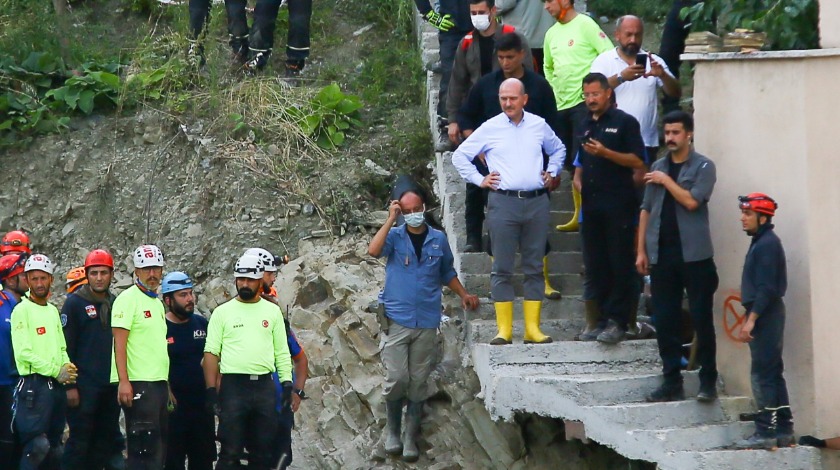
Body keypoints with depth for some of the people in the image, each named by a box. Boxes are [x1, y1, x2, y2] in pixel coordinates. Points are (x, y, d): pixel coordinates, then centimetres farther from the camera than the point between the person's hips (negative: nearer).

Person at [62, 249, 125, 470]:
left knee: (105, 444, 8)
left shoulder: (115, 304, 13)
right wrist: (69, 385, -12)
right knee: (79, 443, -6)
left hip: (110, 386, 6)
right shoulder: (74, 303, -3)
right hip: (84, 385, -6)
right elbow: (65, 347, -7)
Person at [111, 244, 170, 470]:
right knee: (143, 449, -10)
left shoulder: (157, 303, 19)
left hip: (159, 383, 9)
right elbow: (119, 343, -14)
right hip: (138, 384, -9)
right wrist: (124, 381, -22)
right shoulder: (128, 299, -7)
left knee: (158, 447, 10)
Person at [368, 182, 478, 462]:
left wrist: (464, 295, 12)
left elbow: (447, 273, 22)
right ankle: (392, 431, 10)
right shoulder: (395, 236, 0)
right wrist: (390, 219, -18)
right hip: (397, 320, -2)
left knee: (418, 382, 4)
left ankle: (411, 439, 11)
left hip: (427, 322, 2)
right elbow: (373, 251, -21)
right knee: (396, 379, -9)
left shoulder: (438, 239, 8)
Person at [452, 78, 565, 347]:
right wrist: (479, 180, 3)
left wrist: (551, 173, 16)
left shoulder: (539, 125, 10)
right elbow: (460, 156, 10)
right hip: (503, 202, -2)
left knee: (534, 267, 4)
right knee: (502, 269, -3)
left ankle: (533, 328, 7)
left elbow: (558, 149, 29)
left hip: (537, 202, 2)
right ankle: (504, 329, -1)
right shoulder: (490, 128, 3)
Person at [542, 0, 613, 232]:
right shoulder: (552, 33, 13)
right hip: (561, 106, 7)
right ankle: (579, 216, 17)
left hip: (585, 103, -7)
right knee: (572, 165, 11)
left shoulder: (585, 25, -8)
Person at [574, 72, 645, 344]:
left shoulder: (625, 122, -3)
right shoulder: (586, 125, 18)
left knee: (620, 264, -6)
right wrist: (578, 177, 9)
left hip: (618, 205, -7)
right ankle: (603, 317, 15)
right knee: (595, 265, 8)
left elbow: (638, 161, -10)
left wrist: (605, 152, -19)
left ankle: (617, 321, -6)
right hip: (591, 204, 7)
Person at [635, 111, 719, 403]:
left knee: (701, 318, -2)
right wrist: (641, 250, 8)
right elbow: (646, 210, 14)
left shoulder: (703, 167, -2)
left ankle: (708, 380, 3)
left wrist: (666, 181, -7)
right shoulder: (658, 167, 14)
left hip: (694, 255, -5)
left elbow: (691, 201, -16)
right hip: (662, 255, 5)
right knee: (665, 320, 4)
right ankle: (672, 381, 10)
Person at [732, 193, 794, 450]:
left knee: (763, 375, -9)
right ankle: (783, 430, 15)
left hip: (765, 316, -10)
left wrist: (751, 319, -23)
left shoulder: (767, 244, -15)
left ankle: (766, 433, -9)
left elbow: (766, 288, -21)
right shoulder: (761, 242, 15)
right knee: (773, 374, 12)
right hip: (766, 316, 10)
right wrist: (751, 318, 19)